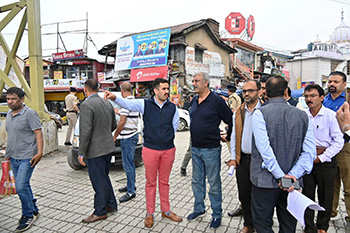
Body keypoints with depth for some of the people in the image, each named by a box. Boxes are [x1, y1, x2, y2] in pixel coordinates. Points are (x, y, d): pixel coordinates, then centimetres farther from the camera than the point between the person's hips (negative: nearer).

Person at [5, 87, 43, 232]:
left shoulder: (29, 113, -11)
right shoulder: (9, 114, 12)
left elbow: (38, 133, -15)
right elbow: (10, 135, 22)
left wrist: (39, 152, -22)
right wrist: (8, 152, 20)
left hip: (27, 157, -8)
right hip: (13, 157, 8)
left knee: (21, 186, -10)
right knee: (23, 186, 15)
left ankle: (28, 215, 8)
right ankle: (33, 210, 30)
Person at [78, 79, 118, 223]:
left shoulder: (87, 105, -16)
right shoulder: (107, 104, 9)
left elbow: (85, 131, -21)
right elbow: (114, 126, 16)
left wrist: (81, 153, -14)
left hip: (95, 150, -8)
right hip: (108, 147, 8)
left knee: (99, 182, 4)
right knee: (104, 177, 21)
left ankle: (100, 212, 18)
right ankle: (111, 205, 33)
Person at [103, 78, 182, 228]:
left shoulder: (173, 108, 3)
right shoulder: (145, 104, -3)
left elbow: (174, 128, 7)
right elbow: (128, 104, -17)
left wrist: (166, 139, 1)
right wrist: (115, 98, -34)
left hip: (168, 150, 2)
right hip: (150, 150, -2)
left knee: (164, 182, 16)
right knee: (151, 183, 10)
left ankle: (166, 211, 33)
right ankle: (150, 213, 26)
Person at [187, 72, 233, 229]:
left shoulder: (217, 101, -14)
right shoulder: (194, 101, 7)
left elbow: (231, 120, -7)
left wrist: (228, 137, 2)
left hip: (211, 149, -6)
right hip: (195, 148, 7)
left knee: (214, 184, 7)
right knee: (197, 181, 18)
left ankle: (217, 215, 24)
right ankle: (199, 208, 37)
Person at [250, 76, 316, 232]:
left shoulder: (260, 113, -12)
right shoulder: (303, 115, 1)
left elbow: (264, 149, -20)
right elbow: (310, 151, -5)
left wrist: (281, 176, -15)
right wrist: (293, 175, -10)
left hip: (265, 181, -5)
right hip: (293, 183, 5)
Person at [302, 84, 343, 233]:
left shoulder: (330, 115, -8)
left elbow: (339, 142, -9)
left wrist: (321, 158, -12)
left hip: (325, 161, -2)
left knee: (325, 197, 12)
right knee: (307, 195, 7)